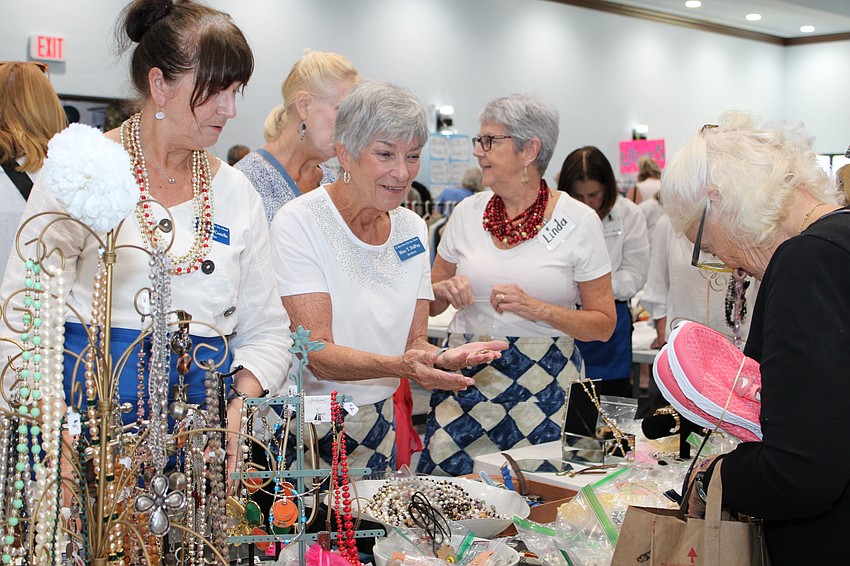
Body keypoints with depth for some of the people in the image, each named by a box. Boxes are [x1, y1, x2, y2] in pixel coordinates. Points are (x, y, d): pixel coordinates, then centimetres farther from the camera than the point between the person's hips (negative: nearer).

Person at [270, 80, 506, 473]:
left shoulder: (412, 228, 4)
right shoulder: (299, 223, -15)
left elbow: (414, 342, 1)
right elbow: (319, 355, -22)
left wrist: (441, 358, -22)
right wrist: (399, 365, -38)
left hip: (378, 425, 6)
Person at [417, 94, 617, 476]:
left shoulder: (579, 221, -4)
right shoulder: (468, 212, 5)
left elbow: (603, 324, -2)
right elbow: (429, 303, 16)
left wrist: (538, 309, -17)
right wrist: (445, 290, -7)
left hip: (543, 385, -2)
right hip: (465, 376, 3)